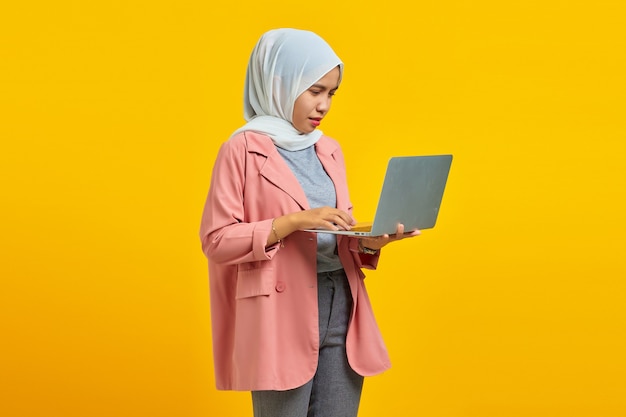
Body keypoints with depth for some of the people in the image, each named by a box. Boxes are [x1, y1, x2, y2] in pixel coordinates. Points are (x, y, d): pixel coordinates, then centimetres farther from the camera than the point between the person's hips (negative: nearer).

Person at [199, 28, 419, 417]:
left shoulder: (330, 150, 14)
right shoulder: (243, 149, -5)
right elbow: (216, 240, -10)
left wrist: (369, 241, -4)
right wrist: (294, 221, -19)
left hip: (340, 308, 6)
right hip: (282, 313, -5)